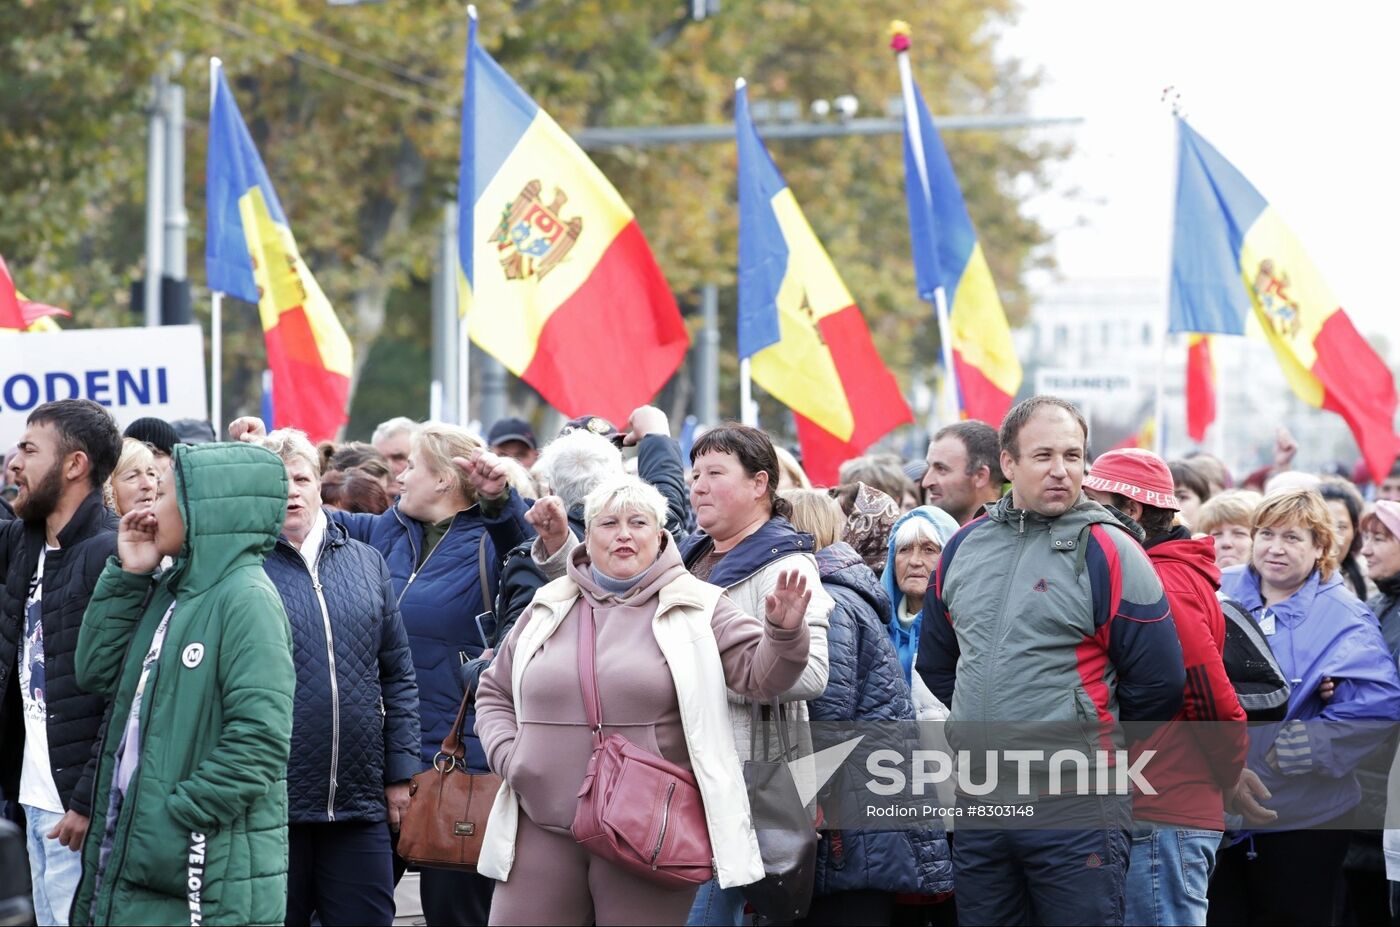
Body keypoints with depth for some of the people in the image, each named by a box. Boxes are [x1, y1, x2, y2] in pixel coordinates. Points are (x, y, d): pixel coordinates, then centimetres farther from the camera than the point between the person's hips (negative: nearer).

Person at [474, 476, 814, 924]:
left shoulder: (696, 607, 3)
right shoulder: (548, 608, 13)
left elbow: (761, 675, -3)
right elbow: (495, 693, 22)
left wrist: (784, 631, -23)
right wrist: (507, 755, 4)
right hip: (542, 828, 3)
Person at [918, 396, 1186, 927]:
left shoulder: (1107, 551, -8)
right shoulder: (964, 547, 9)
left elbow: (1158, 681, -8)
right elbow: (936, 662, 25)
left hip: (1076, 807, -5)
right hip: (977, 803, 6)